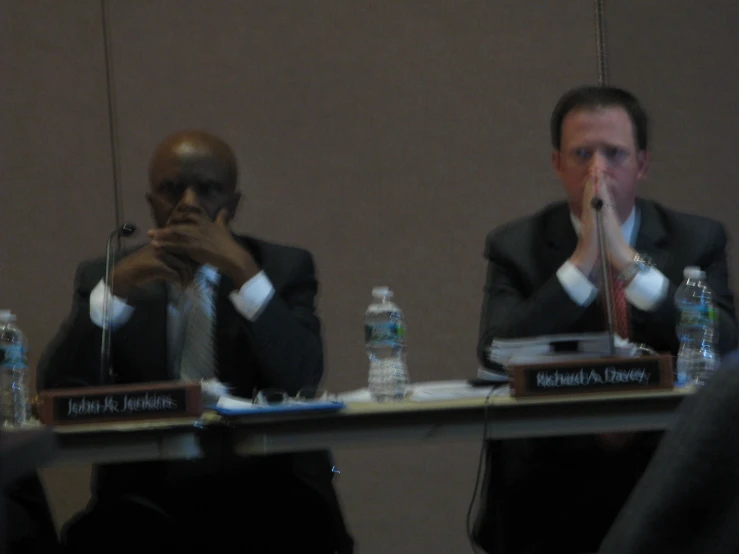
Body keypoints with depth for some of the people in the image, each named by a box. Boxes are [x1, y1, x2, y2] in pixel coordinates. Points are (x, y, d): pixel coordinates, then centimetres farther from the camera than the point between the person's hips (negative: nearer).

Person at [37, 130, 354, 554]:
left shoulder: (284, 268, 11)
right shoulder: (103, 278, 13)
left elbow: (301, 380, -6)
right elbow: (56, 391, -1)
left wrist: (244, 273, -15)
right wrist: (116, 286, -11)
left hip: (264, 488, 0)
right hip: (147, 494, 0)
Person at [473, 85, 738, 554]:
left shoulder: (698, 240, 7)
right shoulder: (516, 248, 5)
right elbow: (497, 359, -10)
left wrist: (628, 261, -15)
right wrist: (582, 261, -15)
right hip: (554, 486, -1)